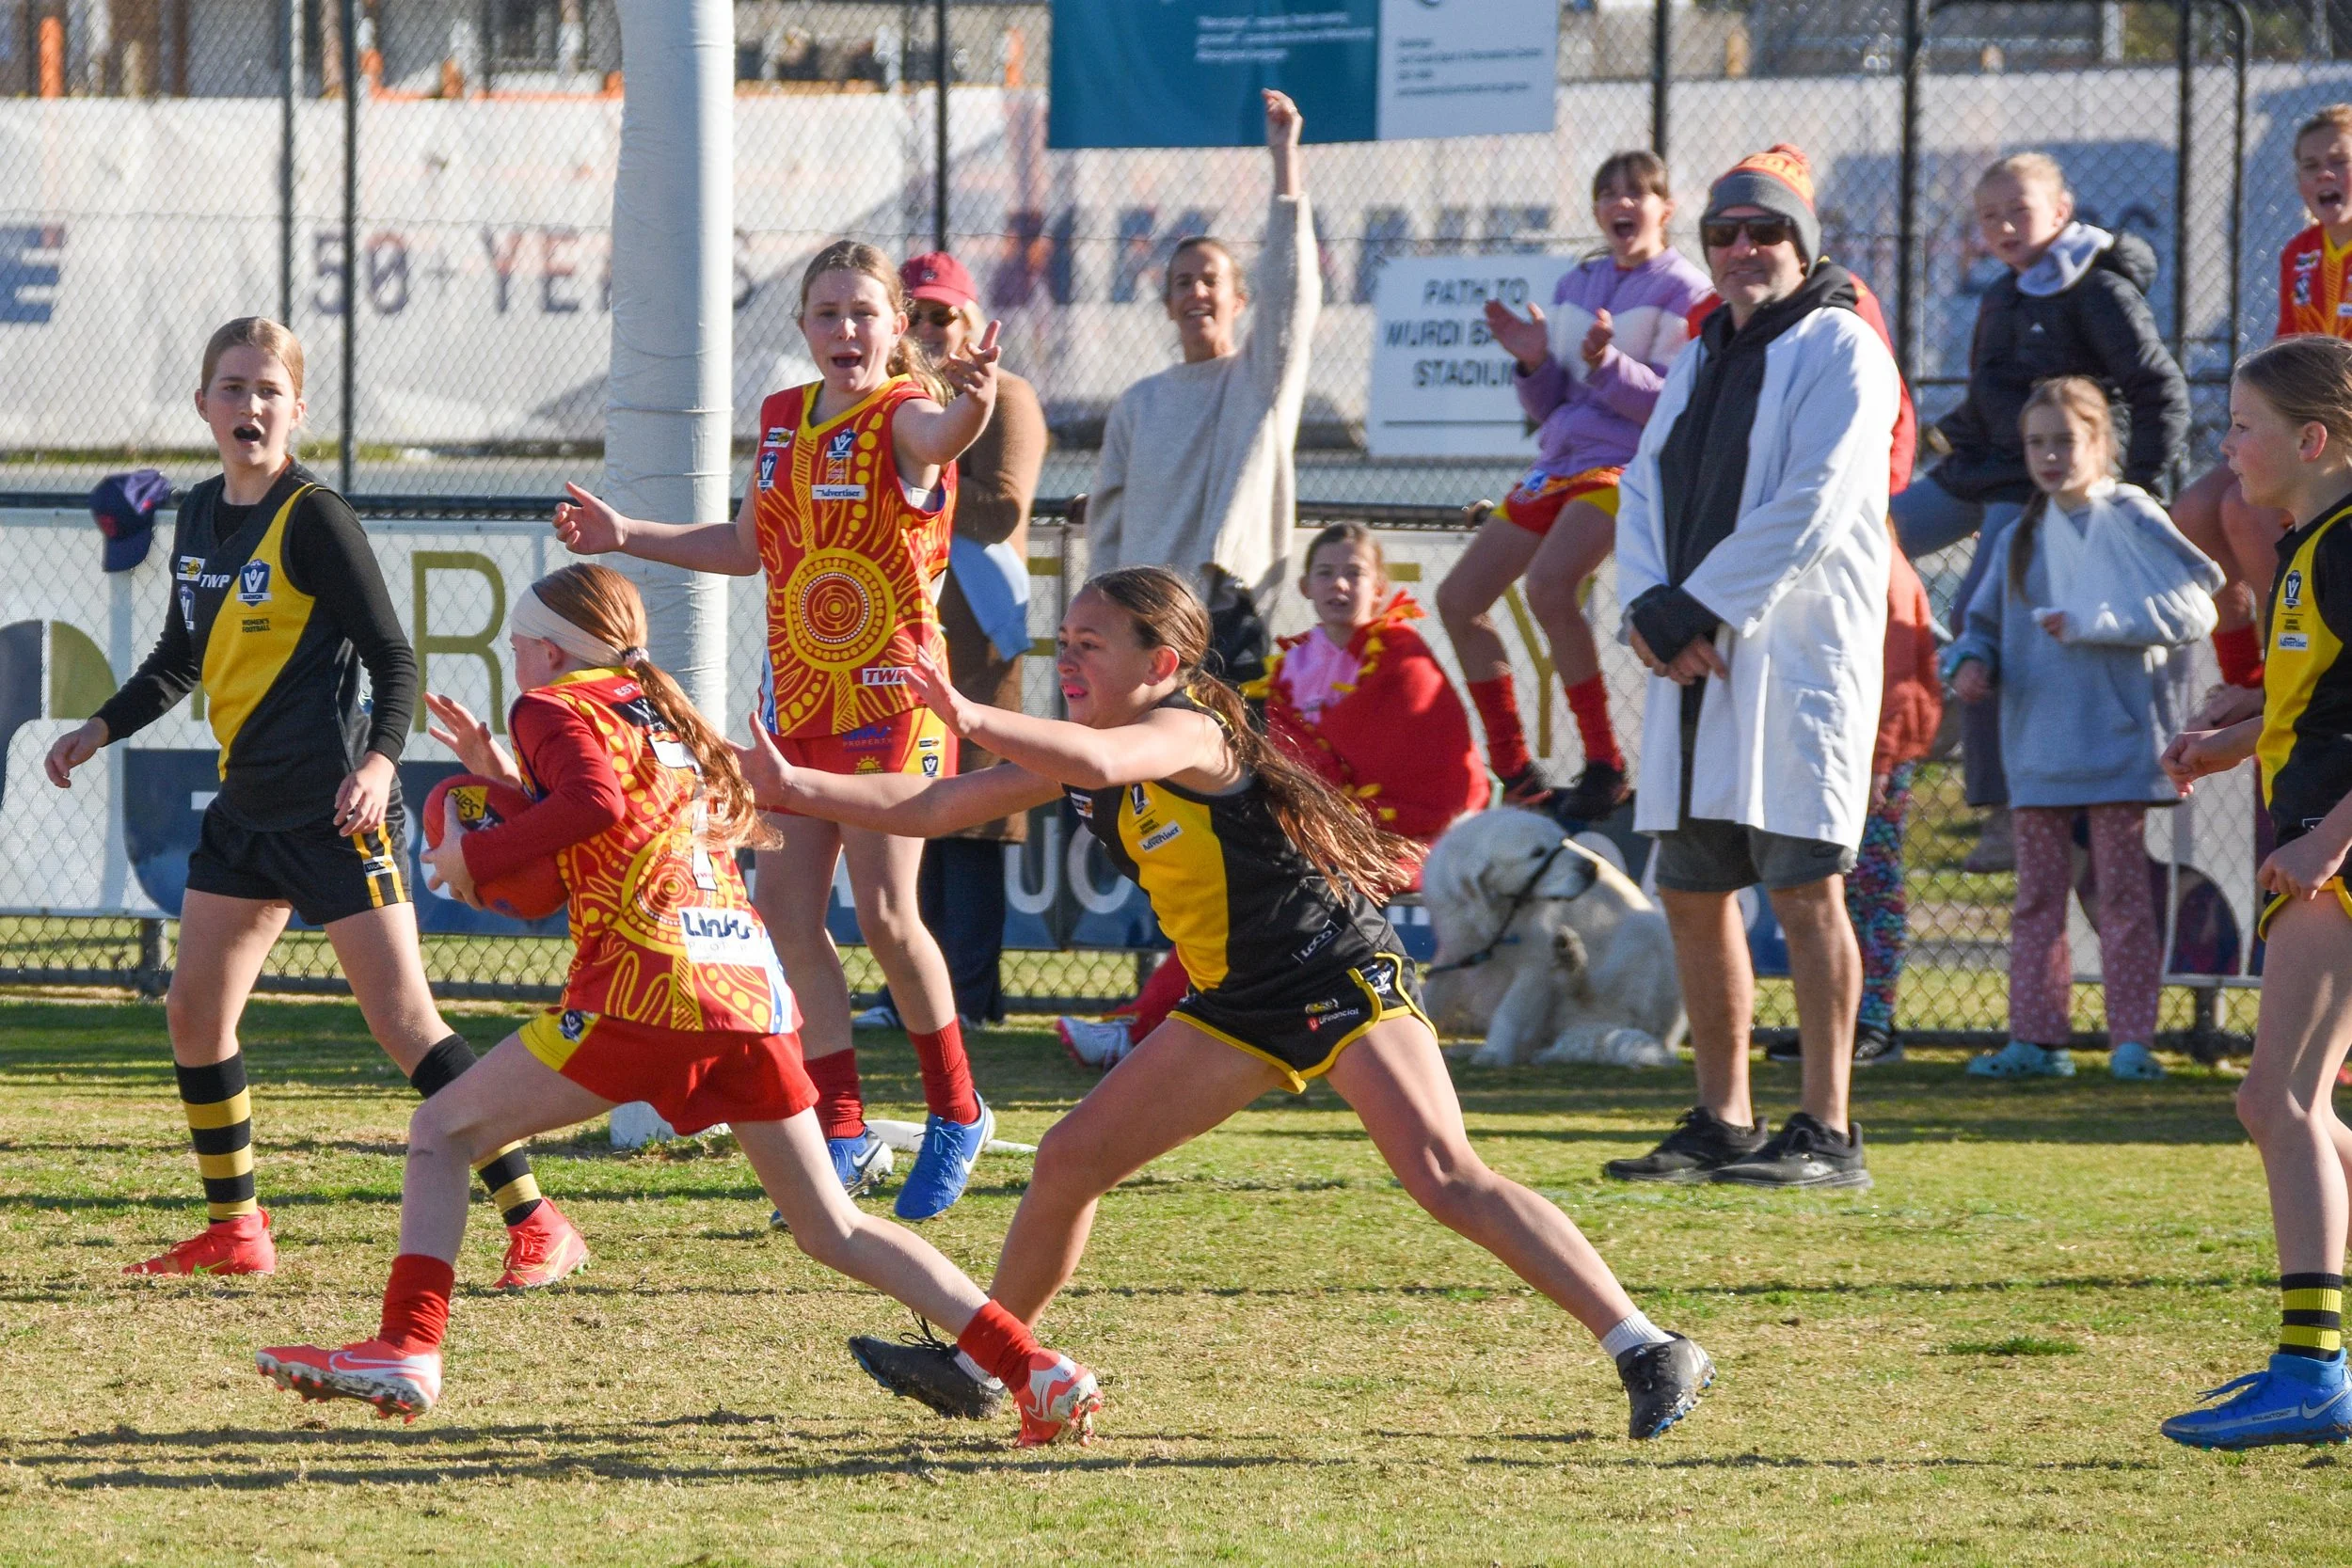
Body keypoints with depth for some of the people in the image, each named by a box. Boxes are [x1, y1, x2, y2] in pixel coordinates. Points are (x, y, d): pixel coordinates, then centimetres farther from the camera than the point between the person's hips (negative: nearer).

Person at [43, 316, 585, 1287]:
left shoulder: (314, 518, -12)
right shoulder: (201, 516, 10)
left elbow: (393, 657, -13)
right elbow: (180, 660, 23)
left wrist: (379, 759, -28)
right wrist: (102, 729, 11)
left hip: (334, 808, -8)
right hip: (247, 806, 8)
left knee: (402, 1020, -11)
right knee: (193, 1011, 8)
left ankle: (536, 1225, -9)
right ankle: (234, 1233, 21)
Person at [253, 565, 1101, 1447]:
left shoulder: (552, 707, 5)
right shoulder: (664, 713, 27)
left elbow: (597, 805, -15)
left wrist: (476, 858, -6)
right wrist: (517, 786, 28)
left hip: (645, 983, -7)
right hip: (755, 990, 7)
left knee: (441, 1134, 6)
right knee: (834, 1232, 12)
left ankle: (407, 1351, -9)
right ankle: (1032, 1368, 0)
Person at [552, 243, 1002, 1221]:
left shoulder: (903, 417, -11)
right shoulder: (782, 420, 10)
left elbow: (943, 433, -38)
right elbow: (747, 547, 24)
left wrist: (973, 399, -61)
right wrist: (626, 537, 19)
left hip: (891, 696, -7)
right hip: (797, 699, 7)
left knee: (884, 912, -9)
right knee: (784, 909, 1)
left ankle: (957, 1115, 12)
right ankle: (843, 1134, 11)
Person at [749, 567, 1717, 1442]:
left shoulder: (1189, 730, -20)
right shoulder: (1071, 760, 6)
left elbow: (1102, 761, -43)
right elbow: (925, 809, 12)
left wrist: (971, 718, -46)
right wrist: (790, 786, 5)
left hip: (1344, 984, -9)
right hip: (1238, 1008, 9)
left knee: (1446, 1179, -23)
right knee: (1070, 1162, 9)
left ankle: (1651, 1354, -24)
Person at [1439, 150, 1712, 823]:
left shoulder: (1683, 291, -4)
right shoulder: (1576, 287, 16)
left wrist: (1606, 364, -24)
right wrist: (1534, 365, -3)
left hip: (1625, 466, -8)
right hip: (1558, 465, 8)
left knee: (1548, 586, -31)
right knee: (1458, 598, 2)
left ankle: (1605, 768, -22)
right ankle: (1517, 776, 9)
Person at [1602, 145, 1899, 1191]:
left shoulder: (1840, 350, -4)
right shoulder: (1700, 362, 21)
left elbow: (1810, 508, -14)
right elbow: (1646, 494, 14)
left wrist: (1698, 613, -15)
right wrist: (1649, 608, -5)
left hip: (1797, 655, -8)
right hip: (1691, 668, 8)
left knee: (1805, 889, -11)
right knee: (1691, 894, 9)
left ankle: (1826, 1133, -10)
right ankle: (1721, 1124, 17)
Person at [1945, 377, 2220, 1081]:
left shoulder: (2131, 520, -5)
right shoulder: (2021, 539, 12)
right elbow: (1986, 620, 19)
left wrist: (2090, 627, -18)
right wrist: (1973, 660, -5)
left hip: (2116, 743, -5)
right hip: (2037, 746, 6)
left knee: (2123, 890, -2)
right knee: (2038, 894, 7)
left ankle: (2132, 1039, 0)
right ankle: (2036, 1037, 11)